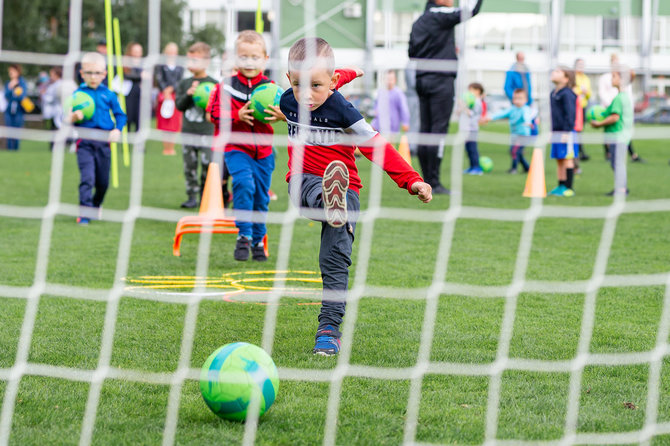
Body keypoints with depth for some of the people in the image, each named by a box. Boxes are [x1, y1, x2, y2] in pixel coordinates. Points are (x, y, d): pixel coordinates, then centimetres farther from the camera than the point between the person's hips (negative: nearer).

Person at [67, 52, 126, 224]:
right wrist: (73, 118, -21)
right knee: (87, 178, -14)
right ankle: (85, 212, -12)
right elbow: (69, 118, 2)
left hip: (104, 142, 2)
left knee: (103, 181, 10)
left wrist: (117, 129, -7)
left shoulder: (109, 94, 6)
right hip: (85, 142, -2)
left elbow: (120, 115, 10)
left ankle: (96, 206, 35)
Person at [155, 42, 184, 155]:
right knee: (164, 124, -1)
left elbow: (180, 81, -2)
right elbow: (159, 80, -5)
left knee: (175, 125, 0)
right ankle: (165, 147, 4)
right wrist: (165, 92, -17)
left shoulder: (180, 68, 7)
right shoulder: (161, 66, 4)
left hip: (175, 96, 1)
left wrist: (171, 89, -16)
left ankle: (171, 147, 6)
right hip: (164, 97, -1)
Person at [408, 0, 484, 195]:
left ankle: (427, 181, 9)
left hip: (422, 80, 8)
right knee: (439, 129, -8)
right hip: (441, 79, -8)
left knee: (426, 130, 8)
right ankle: (434, 183, -11)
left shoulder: (418, 22, 16)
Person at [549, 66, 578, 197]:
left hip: (566, 133, -9)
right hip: (556, 132, 9)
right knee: (559, 160, 13)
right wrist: (552, 130, 25)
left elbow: (570, 114, -17)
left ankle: (568, 188, -2)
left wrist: (566, 132, -20)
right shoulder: (554, 93, 15)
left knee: (567, 159, -5)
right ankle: (561, 186, 20)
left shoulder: (567, 94, -14)